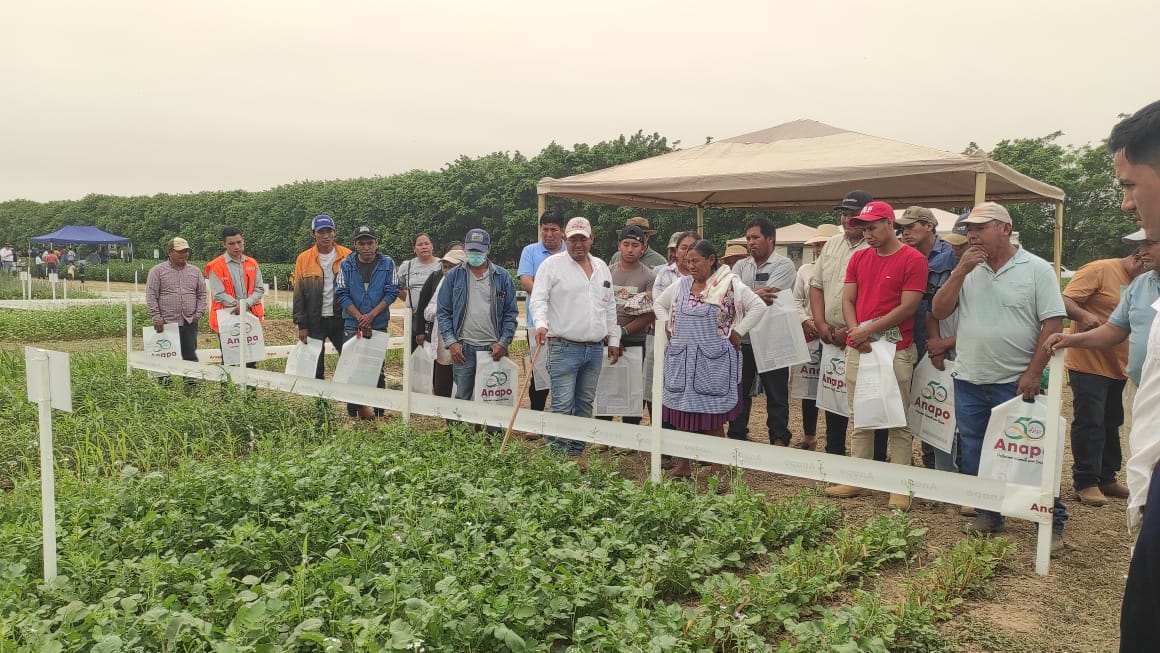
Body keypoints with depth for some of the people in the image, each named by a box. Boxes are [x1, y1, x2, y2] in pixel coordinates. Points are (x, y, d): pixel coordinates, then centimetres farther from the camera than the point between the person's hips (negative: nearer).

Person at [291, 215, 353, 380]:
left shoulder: (347, 256, 1)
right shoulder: (303, 259, 1)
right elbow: (298, 294, 2)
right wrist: (301, 324, -2)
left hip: (341, 319, 0)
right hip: (315, 321, 0)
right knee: (314, 367, 7)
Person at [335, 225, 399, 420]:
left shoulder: (387, 264, -1)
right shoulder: (346, 265, 0)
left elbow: (391, 292, -4)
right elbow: (341, 294, -3)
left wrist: (371, 315, -14)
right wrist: (360, 317, -14)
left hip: (379, 324, 0)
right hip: (352, 324, 0)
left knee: (377, 368, 6)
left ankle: (378, 410, 13)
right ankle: (353, 410, 10)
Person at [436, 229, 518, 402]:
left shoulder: (502, 277, 7)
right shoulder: (453, 276, 7)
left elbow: (511, 314, 6)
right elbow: (443, 312, 5)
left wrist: (503, 343, -6)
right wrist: (451, 342, -6)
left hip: (494, 349, 0)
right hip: (463, 348, 0)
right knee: (461, 398, 3)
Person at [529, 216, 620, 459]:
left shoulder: (601, 268, 16)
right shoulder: (552, 264, -1)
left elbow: (609, 306, 22)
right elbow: (538, 299, -9)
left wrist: (613, 339, 19)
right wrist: (541, 324, -27)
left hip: (595, 348, 6)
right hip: (564, 347, -6)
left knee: (585, 404, 11)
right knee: (562, 406, -9)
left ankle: (577, 452, 21)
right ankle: (557, 454, -1)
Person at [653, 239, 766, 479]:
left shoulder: (730, 284, -6)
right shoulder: (682, 284, 9)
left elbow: (758, 306, -9)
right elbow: (659, 304, 23)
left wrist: (737, 333, -9)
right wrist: (669, 328, 10)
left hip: (713, 361, -5)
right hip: (681, 360, 5)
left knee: (713, 417, -1)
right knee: (680, 413, 7)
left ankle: (717, 469, 10)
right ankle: (683, 464, 20)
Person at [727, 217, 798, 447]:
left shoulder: (784, 265, -6)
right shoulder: (741, 266, 10)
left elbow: (767, 299, -20)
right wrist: (755, 294, -19)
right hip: (743, 339, 5)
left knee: (776, 394, 5)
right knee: (738, 390, 14)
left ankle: (779, 441, 15)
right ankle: (736, 436, 27)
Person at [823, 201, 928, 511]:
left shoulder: (913, 259, -5)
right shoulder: (858, 258, 13)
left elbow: (907, 307, -11)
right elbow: (847, 299, 9)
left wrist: (869, 330, -12)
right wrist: (855, 330, -8)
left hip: (895, 348, -6)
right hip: (857, 348, 6)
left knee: (898, 421, -1)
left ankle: (900, 487, 5)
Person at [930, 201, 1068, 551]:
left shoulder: (1036, 269, -5)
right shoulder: (967, 270, 8)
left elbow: (1053, 324, -8)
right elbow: (938, 311, 2)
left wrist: (1033, 373, -13)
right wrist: (960, 271, -8)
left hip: (1016, 383, -5)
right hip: (968, 381, 5)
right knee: (974, 455, 12)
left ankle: (1052, 524, 14)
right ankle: (987, 516, 27)